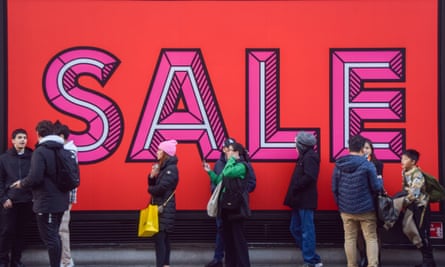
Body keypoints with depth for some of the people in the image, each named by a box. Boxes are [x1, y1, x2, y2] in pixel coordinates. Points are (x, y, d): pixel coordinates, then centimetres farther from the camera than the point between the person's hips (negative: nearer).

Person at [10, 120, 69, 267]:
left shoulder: (40, 151, -15)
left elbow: (35, 177, -23)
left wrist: (21, 183, -6)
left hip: (46, 202, -8)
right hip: (59, 200, 8)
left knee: (49, 238, -5)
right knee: (54, 236, 17)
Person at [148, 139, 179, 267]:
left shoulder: (171, 169, -15)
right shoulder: (163, 167, 14)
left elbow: (160, 188, -22)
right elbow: (153, 185, 15)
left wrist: (150, 189, -2)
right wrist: (152, 175, -5)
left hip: (164, 208, -9)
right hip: (160, 207, 9)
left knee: (159, 238, -11)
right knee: (164, 238, 11)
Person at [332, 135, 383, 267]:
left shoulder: (339, 165, 0)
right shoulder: (367, 165, -12)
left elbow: (334, 188, 5)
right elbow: (376, 187, -7)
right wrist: (380, 181, 15)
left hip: (346, 210, 3)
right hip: (366, 209, -3)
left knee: (350, 239, 10)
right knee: (371, 238, 4)